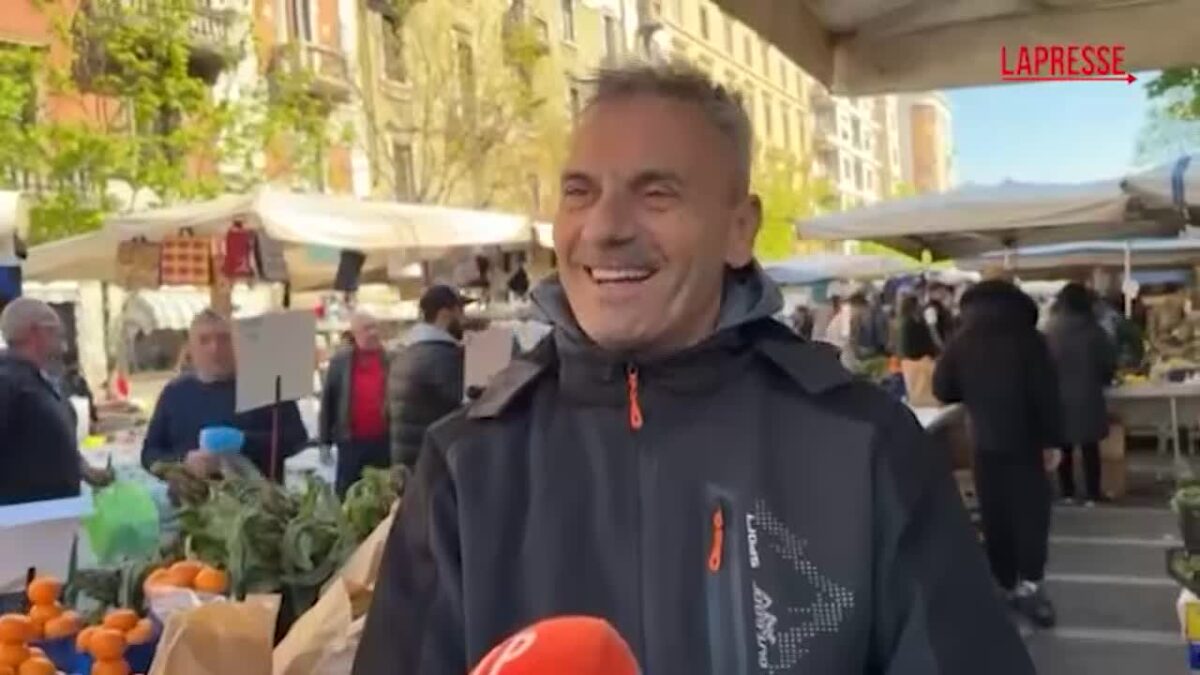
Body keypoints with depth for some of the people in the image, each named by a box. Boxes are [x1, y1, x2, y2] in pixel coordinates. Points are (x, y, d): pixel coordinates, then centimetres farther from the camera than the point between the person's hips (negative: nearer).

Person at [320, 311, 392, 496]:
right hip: (351, 441, -1)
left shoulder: (391, 360, 1)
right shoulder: (340, 361, 0)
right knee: (346, 495, 8)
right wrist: (325, 441, 0)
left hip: (383, 441, 1)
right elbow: (328, 400, 2)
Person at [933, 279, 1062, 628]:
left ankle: (1006, 585, 14)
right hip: (1024, 440, -2)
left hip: (985, 442, 2)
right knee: (1031, 510, 4)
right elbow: (1046, 394, -10)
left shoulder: (961, 343, -1)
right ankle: (1030, 584, -6)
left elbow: (942, 390, 5)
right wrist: (1051, 438, -5)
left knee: (995, 515, 10)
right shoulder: (1029, 339, -8)